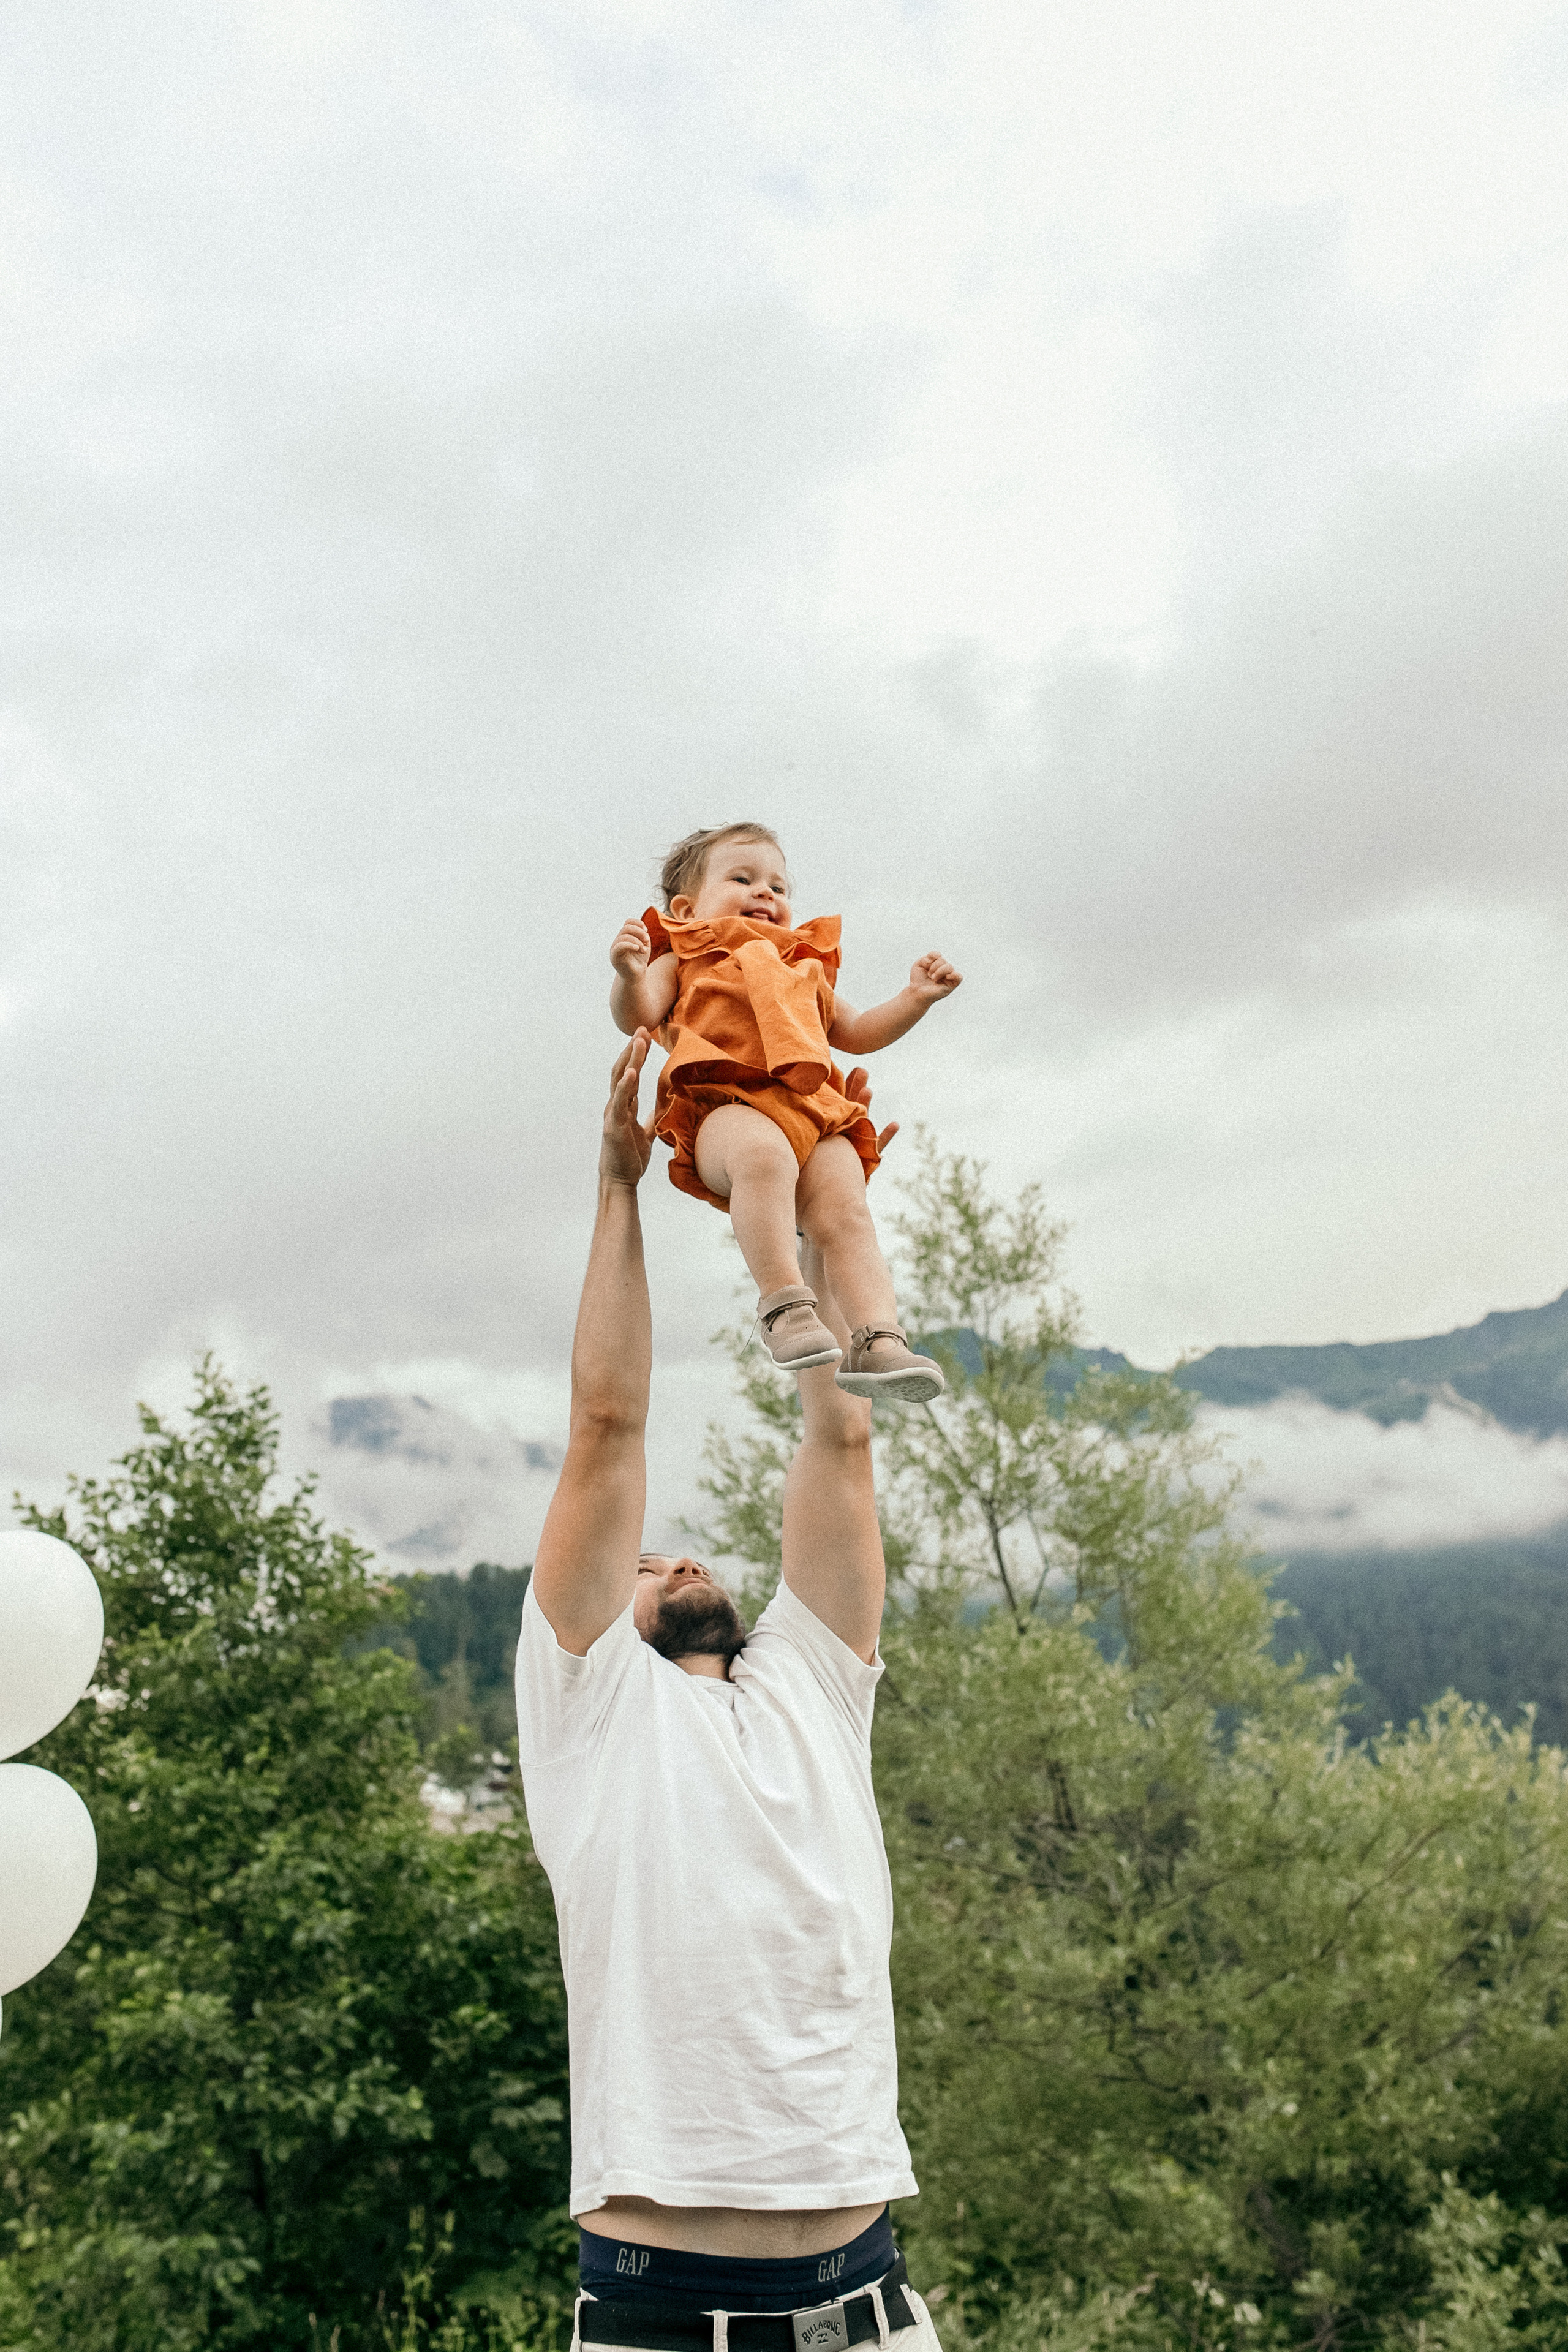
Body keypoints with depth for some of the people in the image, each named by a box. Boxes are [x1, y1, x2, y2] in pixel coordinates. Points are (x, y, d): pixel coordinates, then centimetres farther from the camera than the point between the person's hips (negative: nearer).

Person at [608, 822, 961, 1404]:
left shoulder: (805, 968, 41)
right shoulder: (685, 960, 27)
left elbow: (858, 1034, 44)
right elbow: (638, 1017, 9)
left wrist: (917, 998, 30)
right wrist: (629, 975, -13)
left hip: (814, 1112, 5)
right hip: (726, 1105, -5)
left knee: (845, 1214, -22)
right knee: (763, 1154, -40)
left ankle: (879, 1343, -34)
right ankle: (784, 1302, -41)